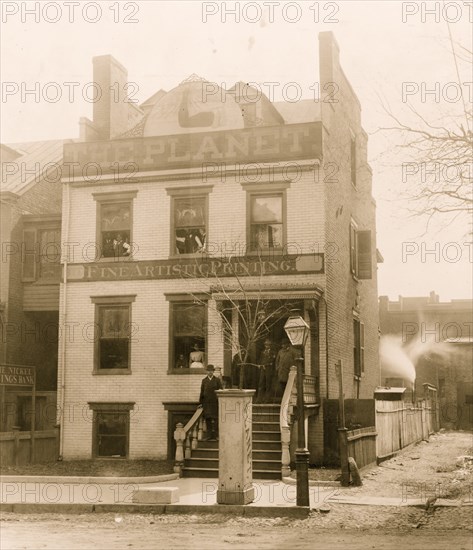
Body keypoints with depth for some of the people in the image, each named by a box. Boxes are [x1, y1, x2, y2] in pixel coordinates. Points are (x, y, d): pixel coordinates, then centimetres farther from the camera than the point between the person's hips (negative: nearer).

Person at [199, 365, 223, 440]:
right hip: (206, 402, 2)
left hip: (215, 402, -2)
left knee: (215, 418, -2)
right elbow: (202, 392, 10)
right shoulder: (204, 381, 10)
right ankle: (209, 435, 4)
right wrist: (201, 403, 7)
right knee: (208, 418, 1)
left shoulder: (217, 380, 5)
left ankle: (216, 435, 3)